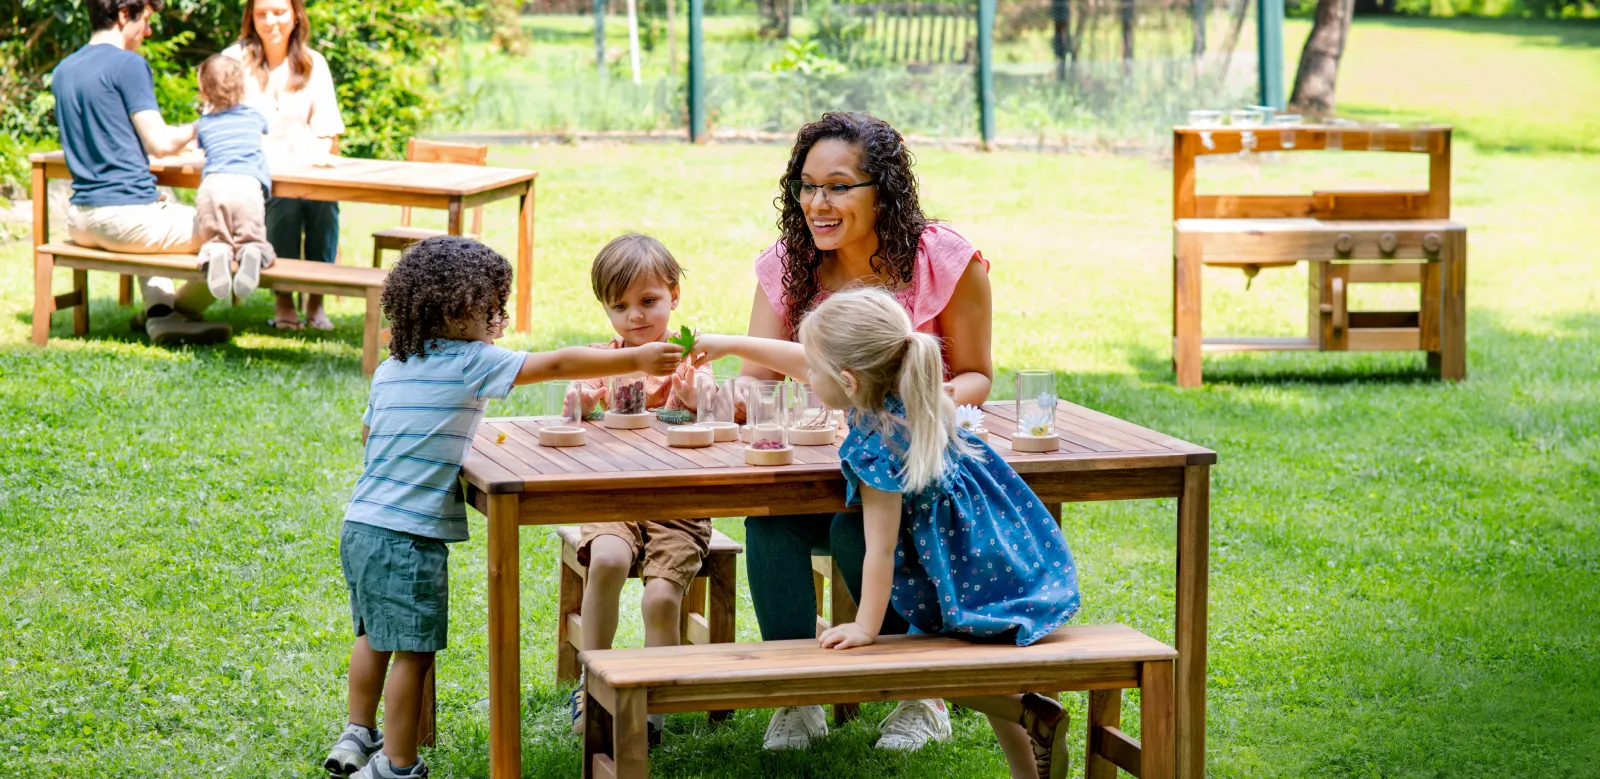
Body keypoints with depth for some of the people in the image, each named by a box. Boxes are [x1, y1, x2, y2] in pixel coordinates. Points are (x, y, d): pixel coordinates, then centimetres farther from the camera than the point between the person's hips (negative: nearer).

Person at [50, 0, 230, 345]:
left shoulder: (63, 71, 14)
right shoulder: (128, 64, -10)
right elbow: (161, 144, -14)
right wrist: (198, 128, 7)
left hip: (80, 222, 8)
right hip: (126, 216, -8)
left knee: (159, 214, 39)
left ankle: (158, 307, 15)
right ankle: (180, 310, 20)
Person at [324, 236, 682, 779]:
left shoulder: (389, 369, 11)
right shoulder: (469, 362, -11)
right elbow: (556, 365, -10)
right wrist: (637, 361, -5)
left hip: (361, 526, 8)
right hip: (409, 535, -8)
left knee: (375, 636, 22)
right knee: (413, 650, 1)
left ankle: (358, 735, 31)